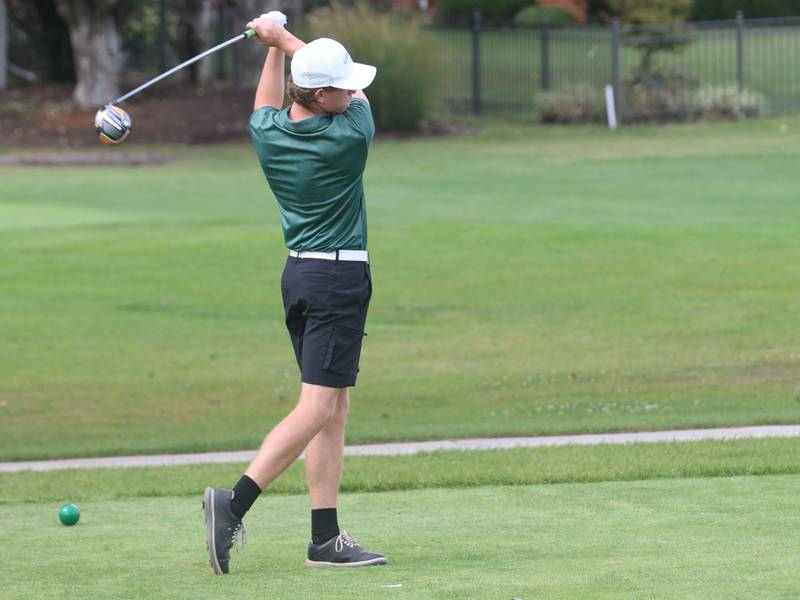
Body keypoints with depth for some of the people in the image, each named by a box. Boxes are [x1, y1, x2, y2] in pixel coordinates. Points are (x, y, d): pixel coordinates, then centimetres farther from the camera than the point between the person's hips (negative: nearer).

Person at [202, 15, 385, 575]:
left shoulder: (268, 134, 2)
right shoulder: (349, 136, -14)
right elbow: (359, 94, 8)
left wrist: (276, 47, 28)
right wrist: (285, 39, 12)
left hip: (298, 273, 8)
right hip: (341, 278, -8)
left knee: (333, 409, 8)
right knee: (318, 408, -10)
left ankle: (327, 537, 4)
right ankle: (235, 502, -21)